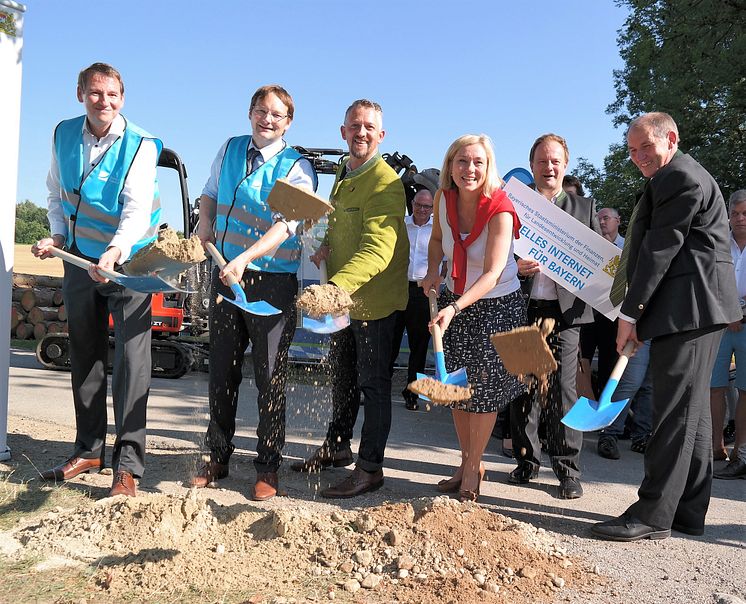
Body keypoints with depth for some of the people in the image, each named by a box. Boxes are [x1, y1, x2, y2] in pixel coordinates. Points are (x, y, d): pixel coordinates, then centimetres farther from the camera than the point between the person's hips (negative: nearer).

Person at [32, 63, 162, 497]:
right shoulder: (64, 134, 1)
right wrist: (57, 236, 1)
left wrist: (115, 251, -44)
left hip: (129, 259, -5)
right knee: (85, 355, 12)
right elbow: (57, 192, 14)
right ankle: (89, 450, 25)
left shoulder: (140, 145, -16)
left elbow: (138, 209, -28)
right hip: (81, 258, 6)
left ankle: (128, 464, -5)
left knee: (131, 356, -10)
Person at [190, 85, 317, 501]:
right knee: (222, 372, 12)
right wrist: (205, 226, 9)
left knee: (271, 378, 1)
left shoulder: (297, 168, -7)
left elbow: (286, 225, -22)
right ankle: (218, 459, 27)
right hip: (227, 274, 5)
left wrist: (245, 258, -36)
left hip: (273, 282, -5)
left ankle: (268, 469, 16)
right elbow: (210, 193, 27)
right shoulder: (230, 149, 10)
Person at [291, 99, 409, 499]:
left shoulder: (385, 182, -19)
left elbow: (378, 250, -31)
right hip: (343, 295, 9)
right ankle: (337, 447, 38)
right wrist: (327, 246, 5)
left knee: (373, 383, 1)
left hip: (374, 298, -9)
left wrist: (337, 285, -44)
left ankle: (370, 468, 13)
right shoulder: (344, 174, 12)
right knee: (342, 375, 21)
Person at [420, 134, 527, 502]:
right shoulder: (444, 198, -6)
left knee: (484, 390, 2)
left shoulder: (500, 211, -22)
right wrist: (433, 272, -3)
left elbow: (492, 275, -28)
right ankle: (467, 462, 29)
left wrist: (454, 308, -40)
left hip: (496, 306, -5)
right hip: (454, 302, 5)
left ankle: (473, 469, 19)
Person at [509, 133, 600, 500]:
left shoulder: (584, 208, 12)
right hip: (523, 309, 1)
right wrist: (515, 268, -11)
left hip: (565, 310, -1)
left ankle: (567, 469, 7)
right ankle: (527, 461, 20)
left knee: (563, 388, -3)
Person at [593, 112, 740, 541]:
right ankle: (688, 512, 21)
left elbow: (660, 249, -15)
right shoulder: (683, 177, 23)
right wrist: (642, 315, 16)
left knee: (675, 411, -9)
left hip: (688, 308, -11)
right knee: (691, 410, 12)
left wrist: (631, 313, -11)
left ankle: (653, 515, -4)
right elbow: (655, 247, 20)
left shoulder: (679, 177, -11)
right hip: (693, 311, 11)